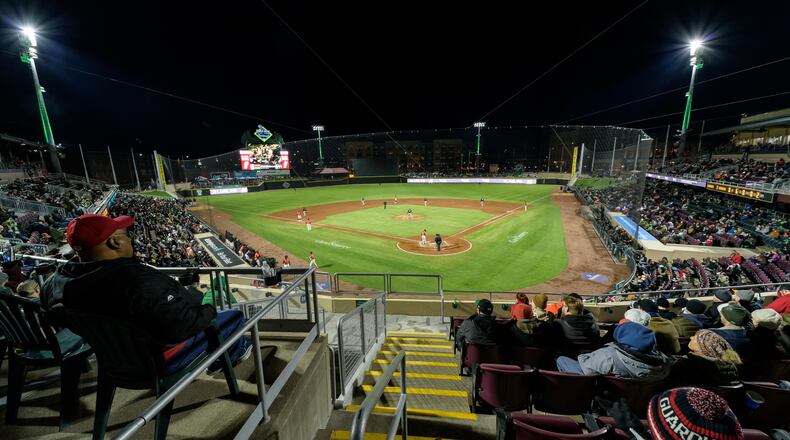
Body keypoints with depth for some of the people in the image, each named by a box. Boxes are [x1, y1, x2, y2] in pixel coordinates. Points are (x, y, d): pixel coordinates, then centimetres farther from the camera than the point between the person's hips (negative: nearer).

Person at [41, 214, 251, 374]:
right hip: (158, 358, -9)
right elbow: (179, 326, -41)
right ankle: (236, 351, 37)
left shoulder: (60, 279, -9)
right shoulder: (136, 278, -38)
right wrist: (209, 311, -22)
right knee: (235, 316, 3)